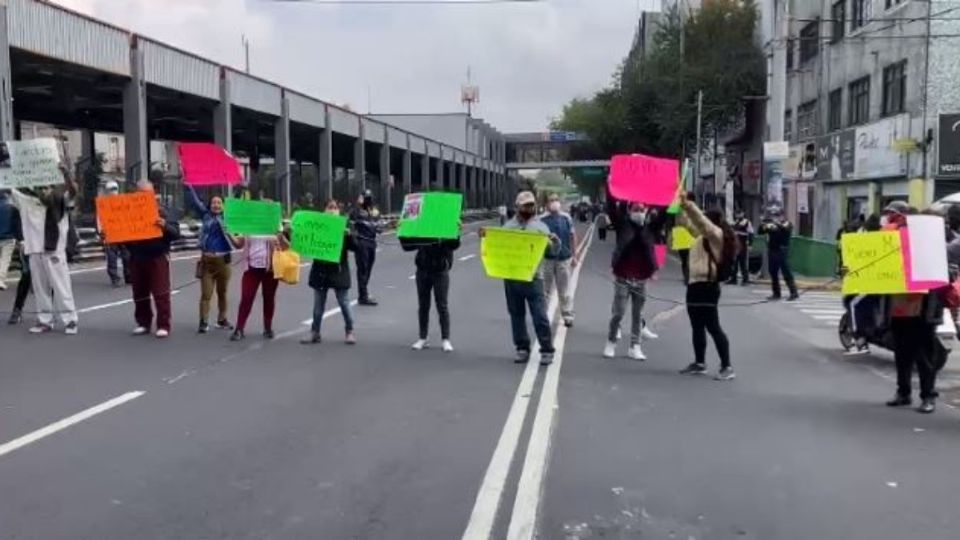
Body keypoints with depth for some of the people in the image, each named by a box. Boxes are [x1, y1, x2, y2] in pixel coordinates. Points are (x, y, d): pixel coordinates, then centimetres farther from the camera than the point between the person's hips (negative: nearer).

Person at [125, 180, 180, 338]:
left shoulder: (161, 210, 1)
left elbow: (176, 232, -5)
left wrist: (165, 226, -25)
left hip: (158, 257, -4)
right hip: (137, 258, 4)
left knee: (161, 293, -6)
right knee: (140, 293, 10)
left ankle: (163, 325, -2)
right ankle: (143, 323, 21)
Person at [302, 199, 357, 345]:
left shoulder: (344, 226, -2)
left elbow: (355, 247, -8)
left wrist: (349, 234, -26)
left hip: (338, 271, -2)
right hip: (320, 270, 2)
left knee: (344, 302, 4)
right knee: (318, 304, 9)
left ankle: (349, 331, 15)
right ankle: (315, 332, 18)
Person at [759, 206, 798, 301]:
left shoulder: (787, 223, -1)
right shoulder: (770, 224, 11)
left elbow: (785, 229, -23)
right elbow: (761, 231, 5)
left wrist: (777, 222, -33)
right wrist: (763, 224, -13)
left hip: (782, 251, -5)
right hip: (772, 251, 5)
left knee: (786, 273, -8)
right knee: (773, 273, 7)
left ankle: (794, 293, -4)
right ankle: (776, 293, 15)